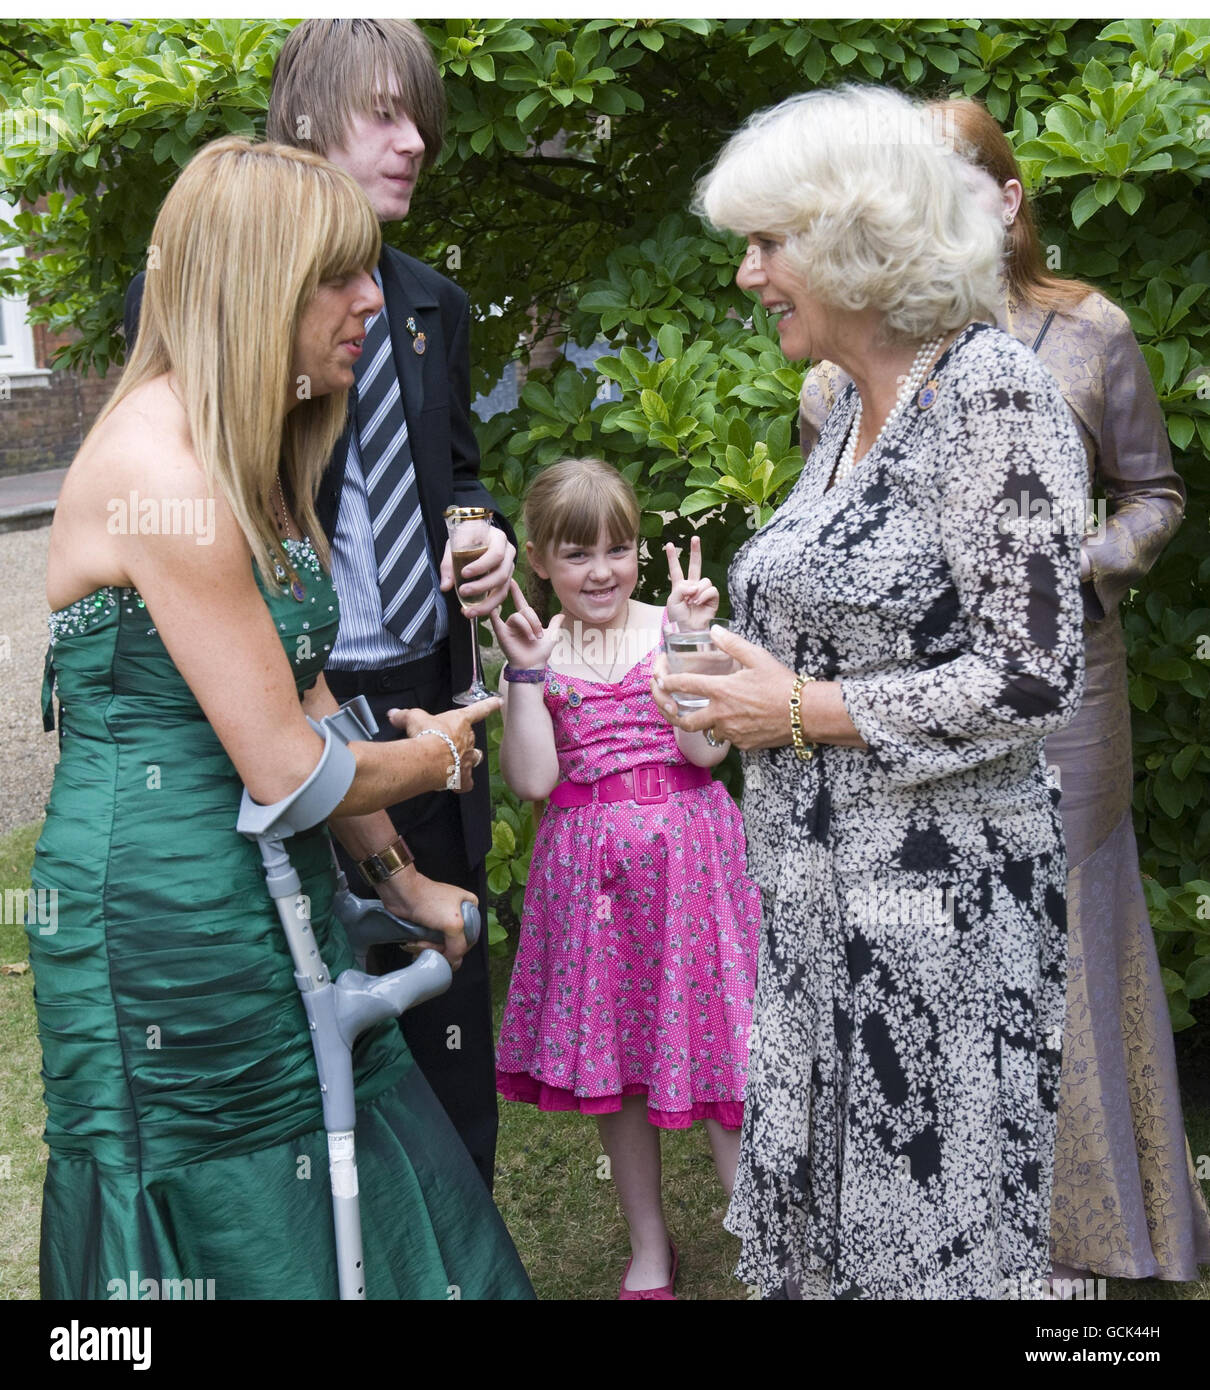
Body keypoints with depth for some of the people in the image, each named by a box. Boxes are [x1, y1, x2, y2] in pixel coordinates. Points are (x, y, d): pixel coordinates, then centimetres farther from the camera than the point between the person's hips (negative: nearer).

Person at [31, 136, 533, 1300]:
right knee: (237, 1247, 7)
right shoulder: (164, 474, -22)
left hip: (268, 905, 9)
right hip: (166, 928, -9)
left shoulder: (249, 458, 10)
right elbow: (289, 771, -21)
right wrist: (433, 759, -3)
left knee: (369, 1213, 17)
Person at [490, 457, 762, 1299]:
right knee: (613, 1059, 11)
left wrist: (689, 640, -15)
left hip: (685, 857, -2)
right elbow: (532, 780, -7)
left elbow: (705, 748, -12)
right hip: (589, 868, 2)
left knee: (707, 1039, -2)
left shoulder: (670, 629, -1)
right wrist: (527, 671, -12)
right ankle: (650, 1250, 28)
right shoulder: (538, 650, 2)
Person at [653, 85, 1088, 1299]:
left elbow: (1034, 680, -20)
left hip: (934, 897, -8)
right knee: (808, 1204, 16)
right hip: (812, 889, 8)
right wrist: (741, 665, 7)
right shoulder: (846, 405, 11)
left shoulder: (992, 393, -15)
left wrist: (804, 712, -15)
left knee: (931, 1232, 5)